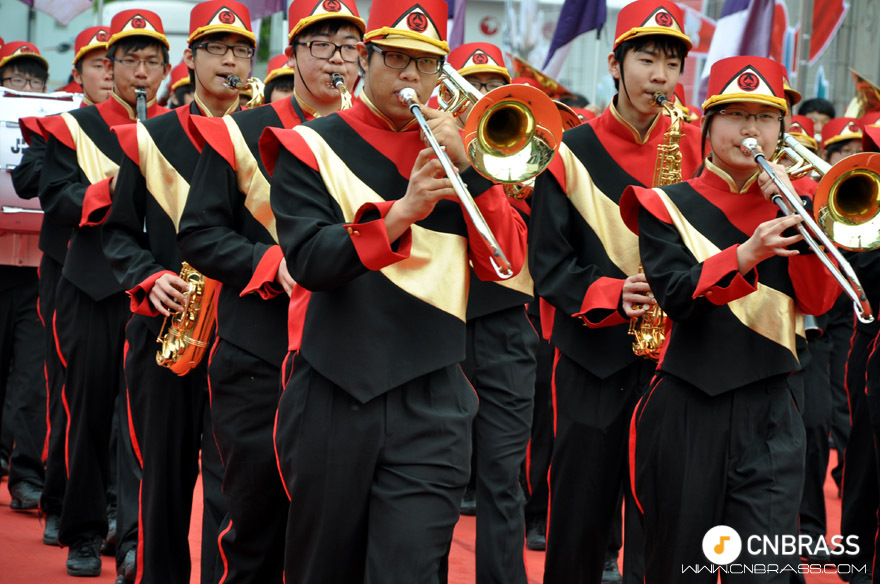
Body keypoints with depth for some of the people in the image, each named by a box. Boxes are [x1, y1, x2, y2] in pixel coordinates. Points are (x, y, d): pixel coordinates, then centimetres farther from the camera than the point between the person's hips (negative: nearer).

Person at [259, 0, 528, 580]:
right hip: (332, 397, -1)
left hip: (431, 406, 1)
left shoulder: (457, 153, 11)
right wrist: (401, 211, -27)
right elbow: (308, 261, -14)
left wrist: (467, 169, -11)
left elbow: (506, 262, 1)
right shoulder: (312, 147, 2)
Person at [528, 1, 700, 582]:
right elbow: (548, 262, -3)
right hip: (594, 355, -1)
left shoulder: (694, 149, 5)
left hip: (673, 353, 1)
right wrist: (611, 295, -19)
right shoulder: (573, 154, 0)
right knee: (579, 511, 7)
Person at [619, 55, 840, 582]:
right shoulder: (668, 204, 3)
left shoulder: (788, 207, 11)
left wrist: (796, 217, -11)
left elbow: (819, 300, -1)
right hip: (688, 413, -1)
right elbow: (675, 295, -13)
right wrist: (744, 255, -29)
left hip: (769, 414, 1)